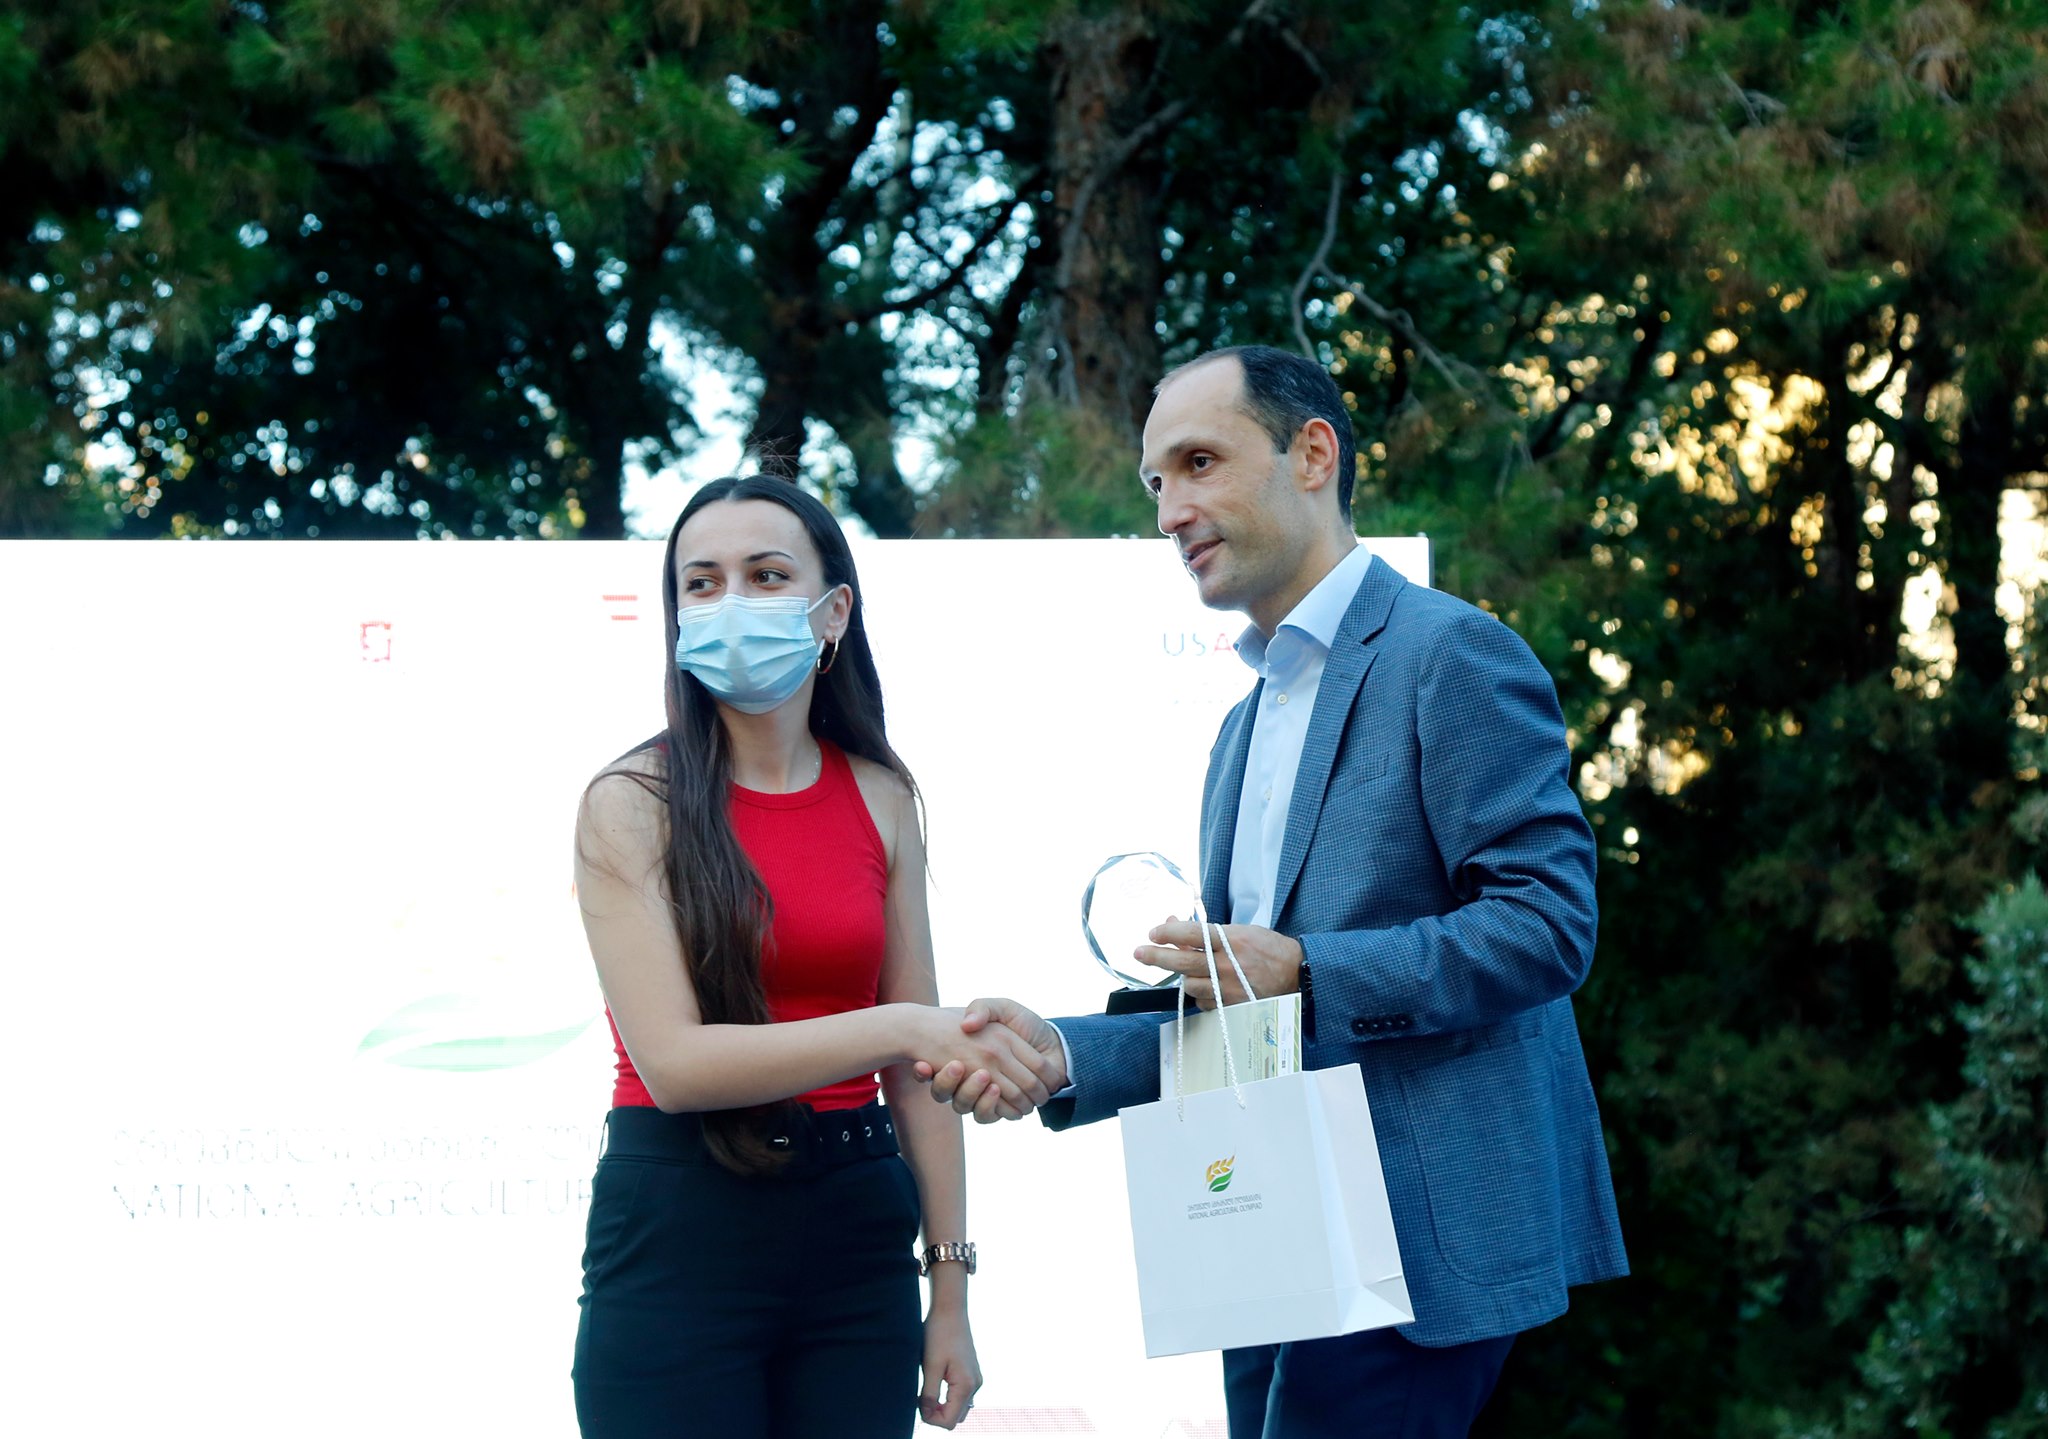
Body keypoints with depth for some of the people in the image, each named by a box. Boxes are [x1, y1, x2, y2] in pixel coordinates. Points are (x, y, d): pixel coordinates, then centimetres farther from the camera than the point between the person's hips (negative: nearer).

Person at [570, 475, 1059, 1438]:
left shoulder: (881, 798, 7)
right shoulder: (632, 804, -5)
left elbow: (918, 1068, 9)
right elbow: (673, 1060, -16)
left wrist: (951, 1289, 5)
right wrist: (899, 1028, -24)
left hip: (853, 1236, 4)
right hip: (677, 1242, -3)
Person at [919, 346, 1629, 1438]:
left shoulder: (1453, 655, -6)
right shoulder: (1247, 729, 23)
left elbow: (1548, 922, -15)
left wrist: (1303, 973, -18)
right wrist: (1065, 1057, 5)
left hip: (1414, 1244, -9)